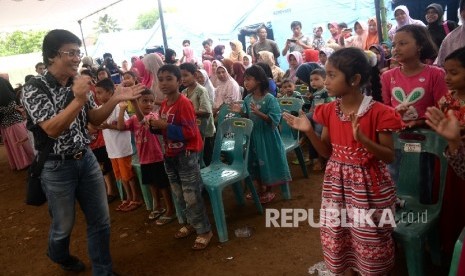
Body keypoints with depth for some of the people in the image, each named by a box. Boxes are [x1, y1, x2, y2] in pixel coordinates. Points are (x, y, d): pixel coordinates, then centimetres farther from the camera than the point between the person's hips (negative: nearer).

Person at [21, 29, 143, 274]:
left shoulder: (78, 84, 1)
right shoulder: (34, 88, -15)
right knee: (64, 225, 16)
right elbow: (52, 129, -25)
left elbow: (94, 119, 5)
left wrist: (115, 100, -11)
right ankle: (58, 255, 51)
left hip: (86, 159, 5)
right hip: (56, 167, -5)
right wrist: (78, 100, -36)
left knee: (101, 221, 10)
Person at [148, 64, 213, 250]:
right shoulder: (164, 104, 6)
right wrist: (154, 125, -3)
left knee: (192, 195, -3)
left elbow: (189, 132, -25)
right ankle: (188, 223, 35)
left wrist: (165, 126, -27)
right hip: (170, 153, 9)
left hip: (186, 154, -9)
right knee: (178, 194, 18)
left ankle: (204, 231, 11)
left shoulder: (184, 103, -19)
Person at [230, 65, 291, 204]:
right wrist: (240, 112, -9)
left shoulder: (269, 98, -17)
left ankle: (269, 191, 25)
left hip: (267, 135, -6)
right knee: (255, 162, 16)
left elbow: (274, 120, -21)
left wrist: (259, 113, -32)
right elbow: (247, 118, 10)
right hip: (253, 135, 6)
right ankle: (260, 189, 35)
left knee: (268, 161, 5)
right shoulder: (247, 99, 1)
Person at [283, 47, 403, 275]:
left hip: (368, 186, -5)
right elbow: (327, 152, 5)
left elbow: (389, 156, -13)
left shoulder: (378, 112, -16)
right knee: (337, 238, 17)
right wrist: (309, 132, -11)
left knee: (370, 243, 11)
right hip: (337, 184, 5)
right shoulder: (329, 111, -1)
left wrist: (362, 139, -30)